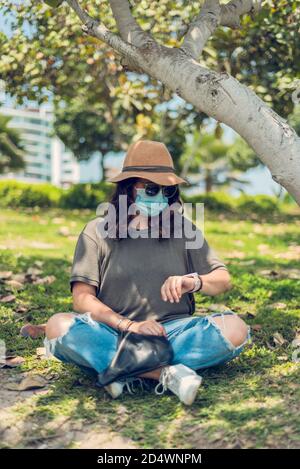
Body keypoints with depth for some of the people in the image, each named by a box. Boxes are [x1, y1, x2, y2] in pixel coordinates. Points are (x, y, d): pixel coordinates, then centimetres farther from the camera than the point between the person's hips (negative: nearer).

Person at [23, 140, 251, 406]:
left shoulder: (182, 229, 12)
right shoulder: (98, 232, 6)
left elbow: (224, 281, 8)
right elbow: (82, 298, -4)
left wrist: (194, 282, -16)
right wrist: (128, 325, -19)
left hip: (173, 331, 2)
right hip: (113, 334, -1)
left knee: (235, 328, -25)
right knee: (59, 326, -31)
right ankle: (166, 373, -34)